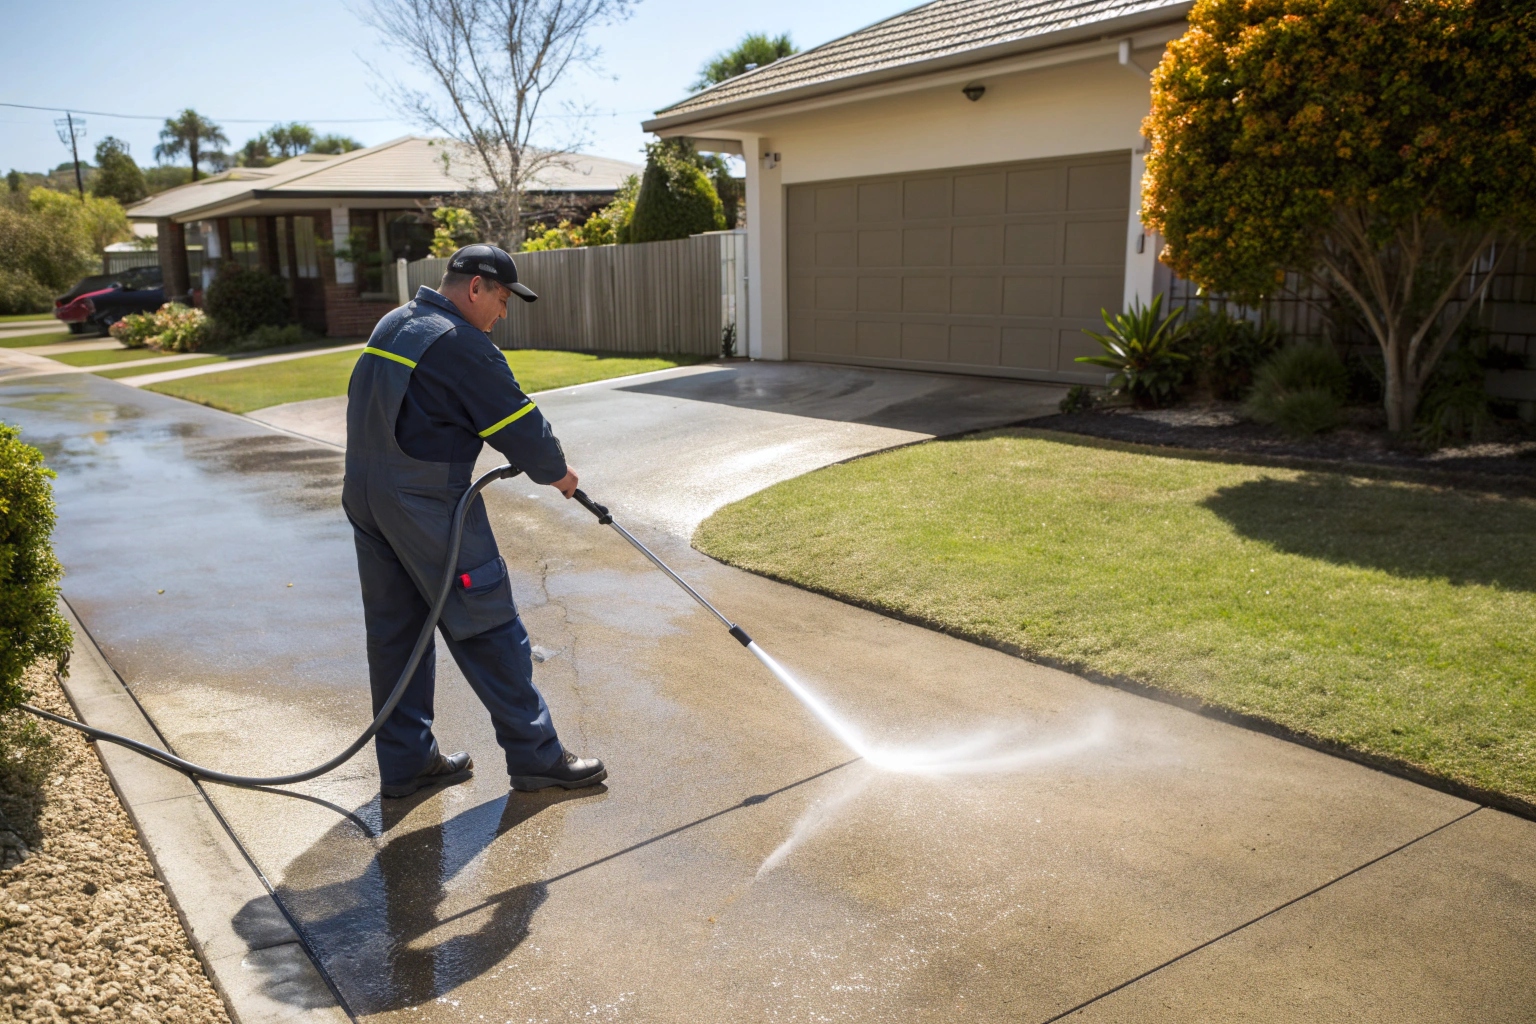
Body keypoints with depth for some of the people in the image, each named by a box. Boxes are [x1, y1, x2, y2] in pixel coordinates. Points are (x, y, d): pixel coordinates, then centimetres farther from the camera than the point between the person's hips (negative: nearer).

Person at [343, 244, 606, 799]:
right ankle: (535, 755, 10)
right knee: (487, 627, 0)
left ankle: (405, 762, 24)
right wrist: (555, 471, 5)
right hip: (426, 504, -9)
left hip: (365, 495, 9)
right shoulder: (460, 343, -16)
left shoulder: (393, 324, 15)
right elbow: (518, 422, -13)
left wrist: (541, 449, 15)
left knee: (394, 628, 14)